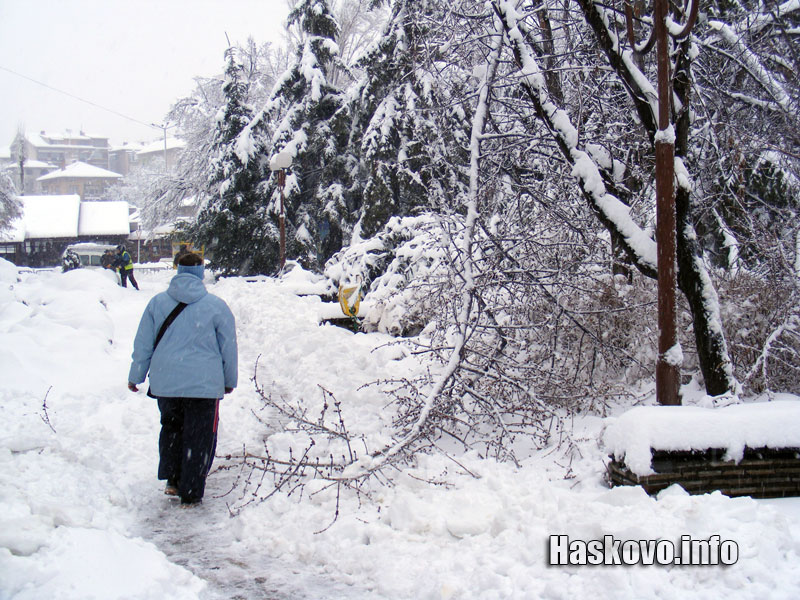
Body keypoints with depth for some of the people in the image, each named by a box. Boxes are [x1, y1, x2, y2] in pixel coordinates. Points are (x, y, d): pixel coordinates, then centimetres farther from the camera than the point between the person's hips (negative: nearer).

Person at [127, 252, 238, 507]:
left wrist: (135, 377, 20)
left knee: (171, 427, 23)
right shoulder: (216, 305, -2)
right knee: (199, 438, 5)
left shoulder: (157, 302, 3)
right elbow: (229, 348, 4)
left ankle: (172, 479, 21)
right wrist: (229, 380, 17)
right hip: (204, 383, -3)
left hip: (164, 383, 3)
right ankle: (190, 493, 7)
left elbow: (143, 345, 8)